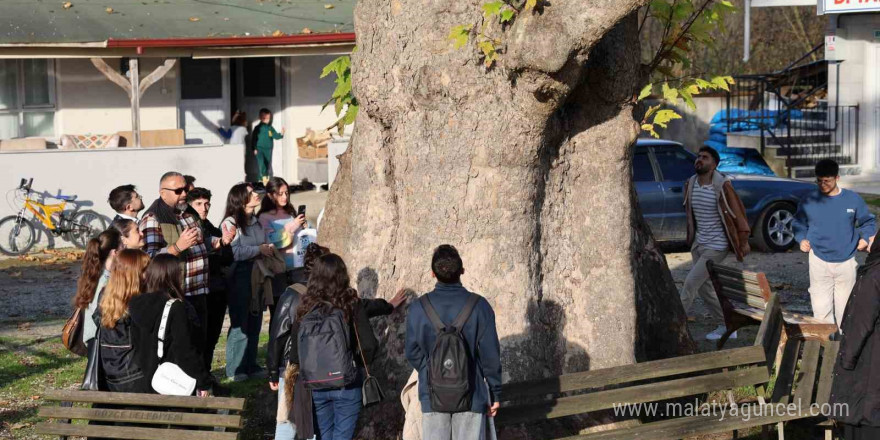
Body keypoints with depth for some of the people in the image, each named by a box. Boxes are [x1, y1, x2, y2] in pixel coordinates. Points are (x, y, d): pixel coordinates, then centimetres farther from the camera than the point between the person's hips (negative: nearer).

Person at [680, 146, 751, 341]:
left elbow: (738, 212, -10)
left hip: (716, 246, -8)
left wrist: (743, 241, -5)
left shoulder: (722, 186, -17)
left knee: (691, 283, -11)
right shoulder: (690, 184, 2)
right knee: (705, 287, 12)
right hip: (698, 244, 8)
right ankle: (727, 326, 25)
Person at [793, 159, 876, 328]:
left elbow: (868, 221, 12)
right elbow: (798, 223, 12)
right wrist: (802, 239, -5)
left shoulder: (853, 199, -2)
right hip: (819, 262, -1)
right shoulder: (808, 200, -3)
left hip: (846, 262, 1)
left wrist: (865, 238, -5)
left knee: (845, 307, 9)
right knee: (821, 308, -5)